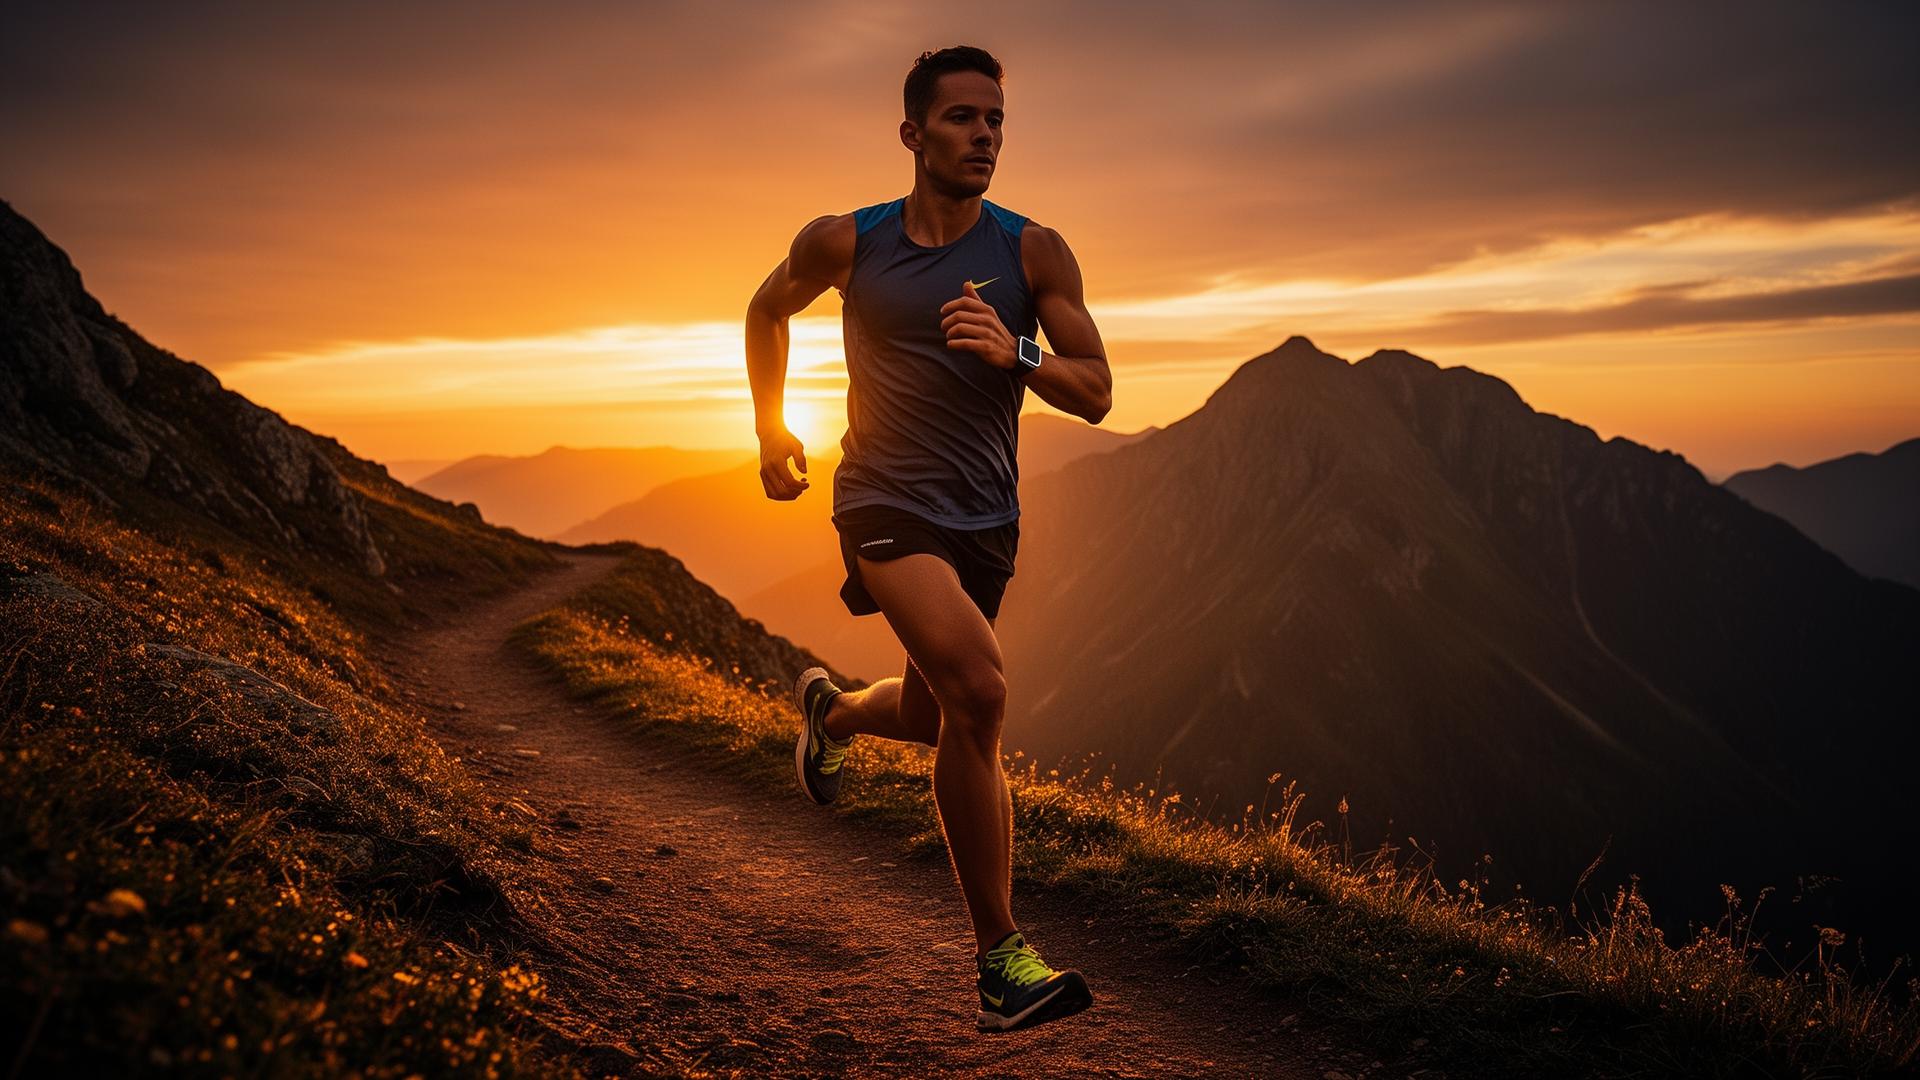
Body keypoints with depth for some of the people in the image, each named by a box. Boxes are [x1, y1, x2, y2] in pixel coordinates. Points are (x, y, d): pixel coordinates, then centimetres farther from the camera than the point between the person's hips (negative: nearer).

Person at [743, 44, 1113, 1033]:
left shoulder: (1034, 253, -4)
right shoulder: (845, 243, -5)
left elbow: (1096, 395, -4)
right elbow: (766, 311, 16)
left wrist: (1014, 355, -23)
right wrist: (772, 434, 15)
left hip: (984, 520, 4)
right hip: (884, 501, -4)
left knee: (931, 714, 20)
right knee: (977, 691, -26)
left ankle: (829, 708, 58)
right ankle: (1000, 959, -14)